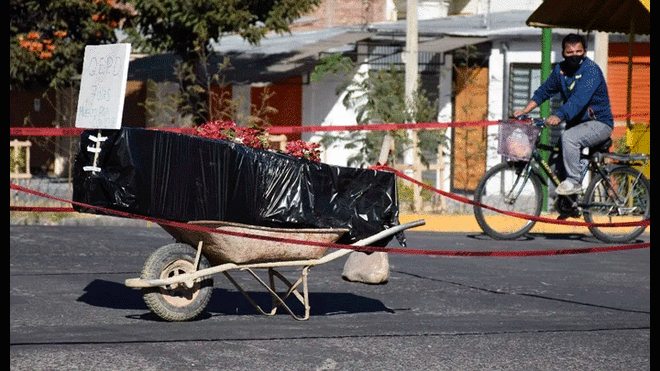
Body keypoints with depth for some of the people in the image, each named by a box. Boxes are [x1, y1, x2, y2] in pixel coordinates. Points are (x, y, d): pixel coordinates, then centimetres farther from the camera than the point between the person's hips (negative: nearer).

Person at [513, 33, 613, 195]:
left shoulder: (591, 69, -19)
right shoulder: (560, 69, 5)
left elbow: (580, 98, -32)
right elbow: (544, 90, 10)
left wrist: (559, 117, -43)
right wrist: (525, 110, -5)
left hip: (599, 123, -8)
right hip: (576, 122, 8)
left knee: (569, 137, -30)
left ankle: (574, 181, -19)